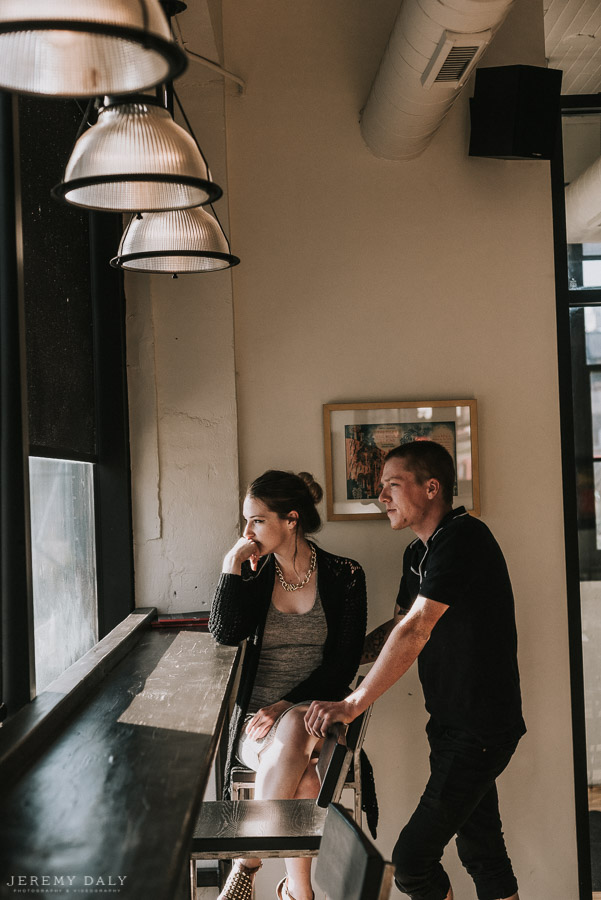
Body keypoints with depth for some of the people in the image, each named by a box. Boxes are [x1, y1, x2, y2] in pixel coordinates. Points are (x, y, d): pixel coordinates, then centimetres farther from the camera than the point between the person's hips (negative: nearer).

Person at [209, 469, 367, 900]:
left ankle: (246, 864, -19)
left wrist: (289, 706, -14)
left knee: (292, 732, -35)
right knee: (304, 783, -30)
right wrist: (232, 565, -9)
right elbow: (225, 633, -9)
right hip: (256, 717, 1)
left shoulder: (344, 575, 2)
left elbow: (344, 663, -3)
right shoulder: (253, 574, 8)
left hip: (314, 711, -1)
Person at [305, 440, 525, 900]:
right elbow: (398, 627, 20)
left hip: (479, 731, -9)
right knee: (482, 849, 17)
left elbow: (415, 631, -26)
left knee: (412, 860, -9)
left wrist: (352, 703, -24)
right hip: (453, 724, 10)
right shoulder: (418, 554, 11)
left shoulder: (464, 538, -20)